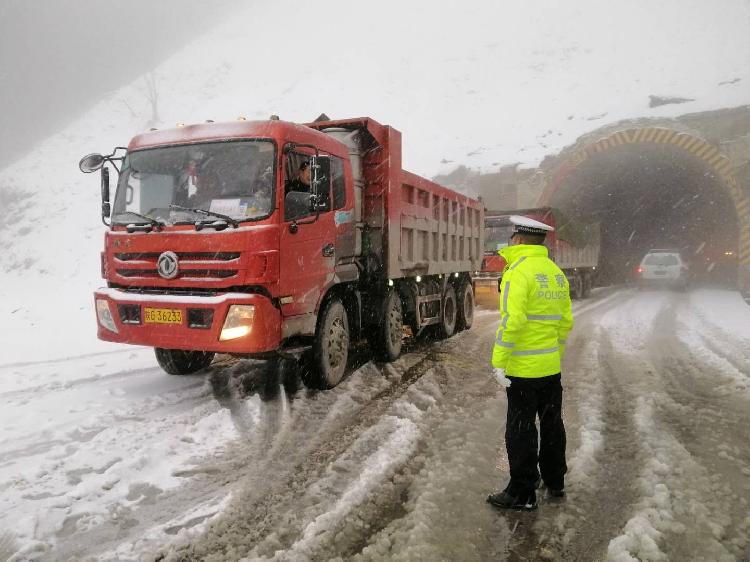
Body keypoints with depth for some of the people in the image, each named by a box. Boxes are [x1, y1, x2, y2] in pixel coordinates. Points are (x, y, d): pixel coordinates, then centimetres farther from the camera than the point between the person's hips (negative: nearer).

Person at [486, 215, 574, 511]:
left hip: (523, 368, -8)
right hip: (551, 366, 8)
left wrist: (499, 361, -18)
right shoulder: (556, 273, 8)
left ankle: (522, 494, 13)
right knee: (551, 424, 20)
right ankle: (554, 482, 35)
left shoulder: (518, 271, -16)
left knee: (521, 430, 3)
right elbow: (566, 321, 12)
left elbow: (512, 321, -24)